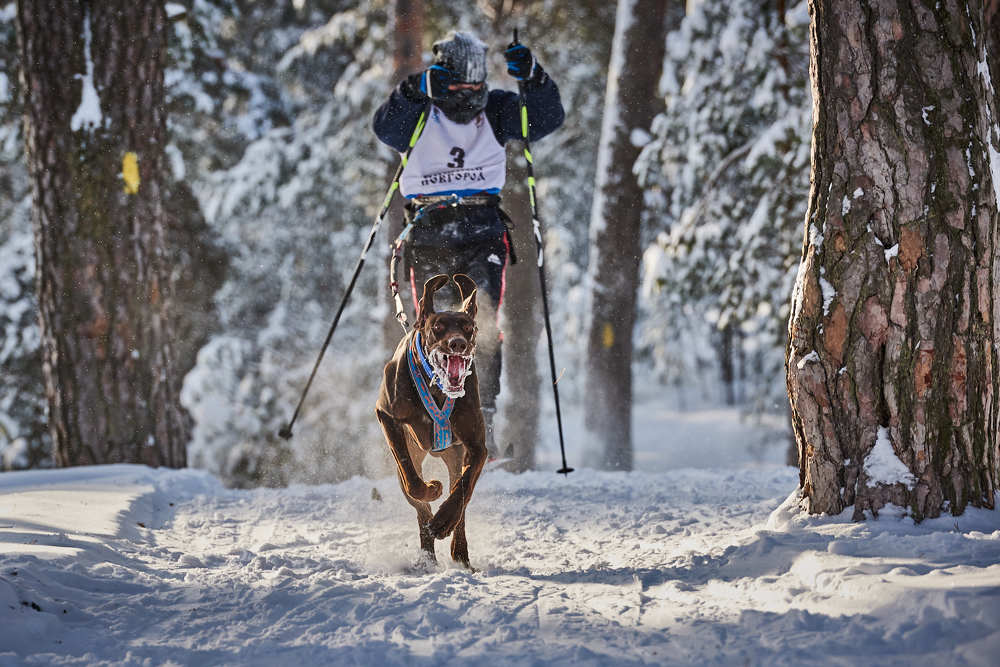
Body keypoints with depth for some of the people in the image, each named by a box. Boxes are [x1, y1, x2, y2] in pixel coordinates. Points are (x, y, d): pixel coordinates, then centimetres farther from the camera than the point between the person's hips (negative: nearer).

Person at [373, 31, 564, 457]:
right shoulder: (419, 114, -1)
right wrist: (415, 90, -36)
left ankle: (482, 419, -12)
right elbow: (385, 129, -21)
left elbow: (548, 118, -5)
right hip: (429, 236, 0)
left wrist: (533, 78, -22)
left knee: (483, 327, -14)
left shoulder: (495, 111, 4)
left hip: (482, 234, 1)